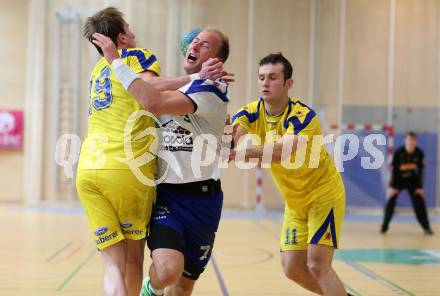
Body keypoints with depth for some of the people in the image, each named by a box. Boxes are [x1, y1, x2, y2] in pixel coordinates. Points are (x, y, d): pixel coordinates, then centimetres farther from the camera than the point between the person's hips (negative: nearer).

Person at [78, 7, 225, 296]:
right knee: (133, 258, 10)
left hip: (88, 170, 5)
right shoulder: (136, 55, 9)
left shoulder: (98, 70, 28)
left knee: (114, 264, 2)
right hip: (128, 168, -5)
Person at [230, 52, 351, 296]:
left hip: (324, 194, -6)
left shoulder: (303, 116, -26)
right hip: (294, 201, 6)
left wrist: (237, 154, -59)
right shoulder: (251, 113, -9)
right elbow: (231, 136, -29)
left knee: (317, 265, -15)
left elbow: (283, 152, -45)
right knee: (292, 268, 5)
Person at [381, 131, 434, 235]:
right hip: (398, 179, -1)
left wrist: (420, 187, -10)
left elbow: (421, 170, -8)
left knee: (419, 203, -6)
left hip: (412, 180, 2)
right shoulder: (398, 152, -22)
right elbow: (393, 169, -18)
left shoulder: (419, 153, -15)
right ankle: (384, 226, 4)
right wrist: (392, 186, -20)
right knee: (391, 202, -9)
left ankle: (426, 227, 3)